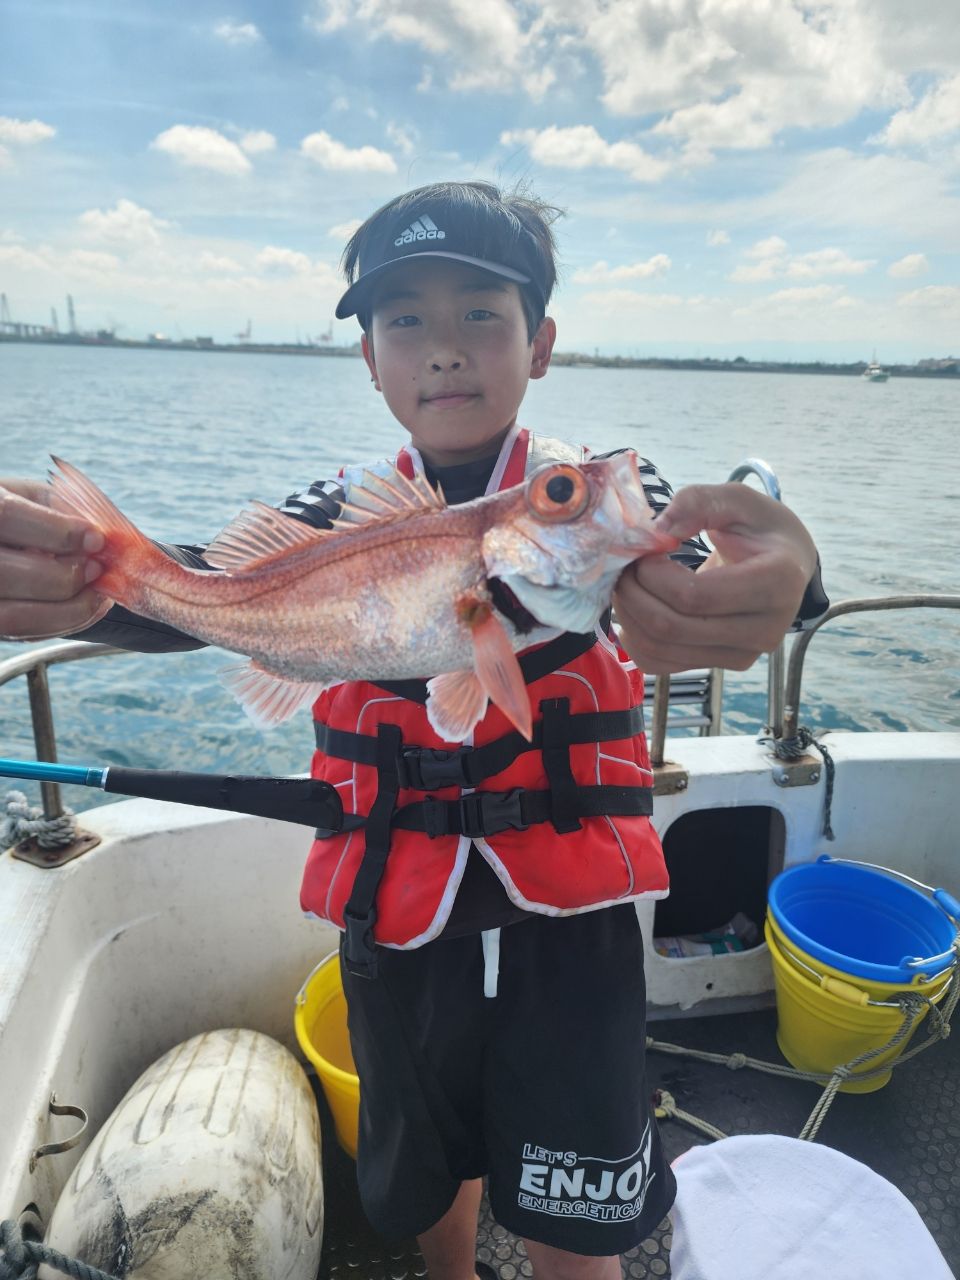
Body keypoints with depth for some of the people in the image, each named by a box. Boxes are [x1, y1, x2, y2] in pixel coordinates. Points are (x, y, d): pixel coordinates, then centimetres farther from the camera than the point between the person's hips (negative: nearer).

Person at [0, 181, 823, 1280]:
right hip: (396, 912, 3)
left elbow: (679, 580, -26)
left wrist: (776, 580, -51)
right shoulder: (343, 515, -1)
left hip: (565, 913, -2)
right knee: (426, 1173, 27)